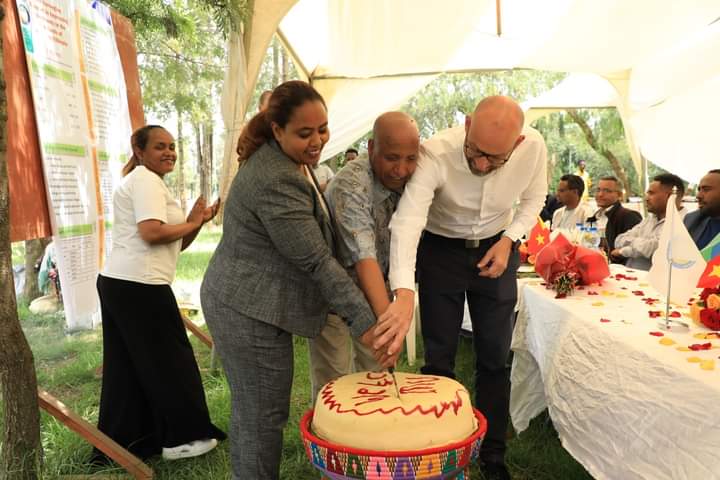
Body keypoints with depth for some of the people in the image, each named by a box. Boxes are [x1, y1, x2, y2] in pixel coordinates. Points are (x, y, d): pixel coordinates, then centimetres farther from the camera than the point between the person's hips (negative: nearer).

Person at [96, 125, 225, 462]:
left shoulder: (144, 181, 23)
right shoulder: (146, 179, -9)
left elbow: (173, 244, 18)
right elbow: (152, 233, -23)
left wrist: (197, 221, 3)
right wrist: (191, 223, -9)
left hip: (116, 282, 10)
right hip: (139, 286, -10)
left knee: (127, 365, 15)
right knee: (169, 361, 1)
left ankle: (121, 440, 25)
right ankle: (182, 438, 12)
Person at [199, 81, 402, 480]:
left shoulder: (288, 161, 9)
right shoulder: (276, 181, -25)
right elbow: (316, 261, -26)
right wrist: (366, 324, -24)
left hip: (239, 302, 10)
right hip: (250, 312, -10)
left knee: (247, 409, 21)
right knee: (264, 418, 3)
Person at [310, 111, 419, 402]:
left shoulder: (407, 177, -11)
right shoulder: (350, 186, -32)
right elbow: (364, 257, -41)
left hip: (376, 283, 6)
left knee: (374, 367, 13)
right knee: (334, 379, -2)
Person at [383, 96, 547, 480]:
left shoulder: (534, 148, -20)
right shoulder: (436, 153, -31)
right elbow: (407, 221, -43)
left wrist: (508, 240, -15)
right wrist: (404, 293, -56)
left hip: (496, 251, 3)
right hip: (441, 250, -2)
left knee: (494, 359, 9)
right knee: (438, 358, 4)